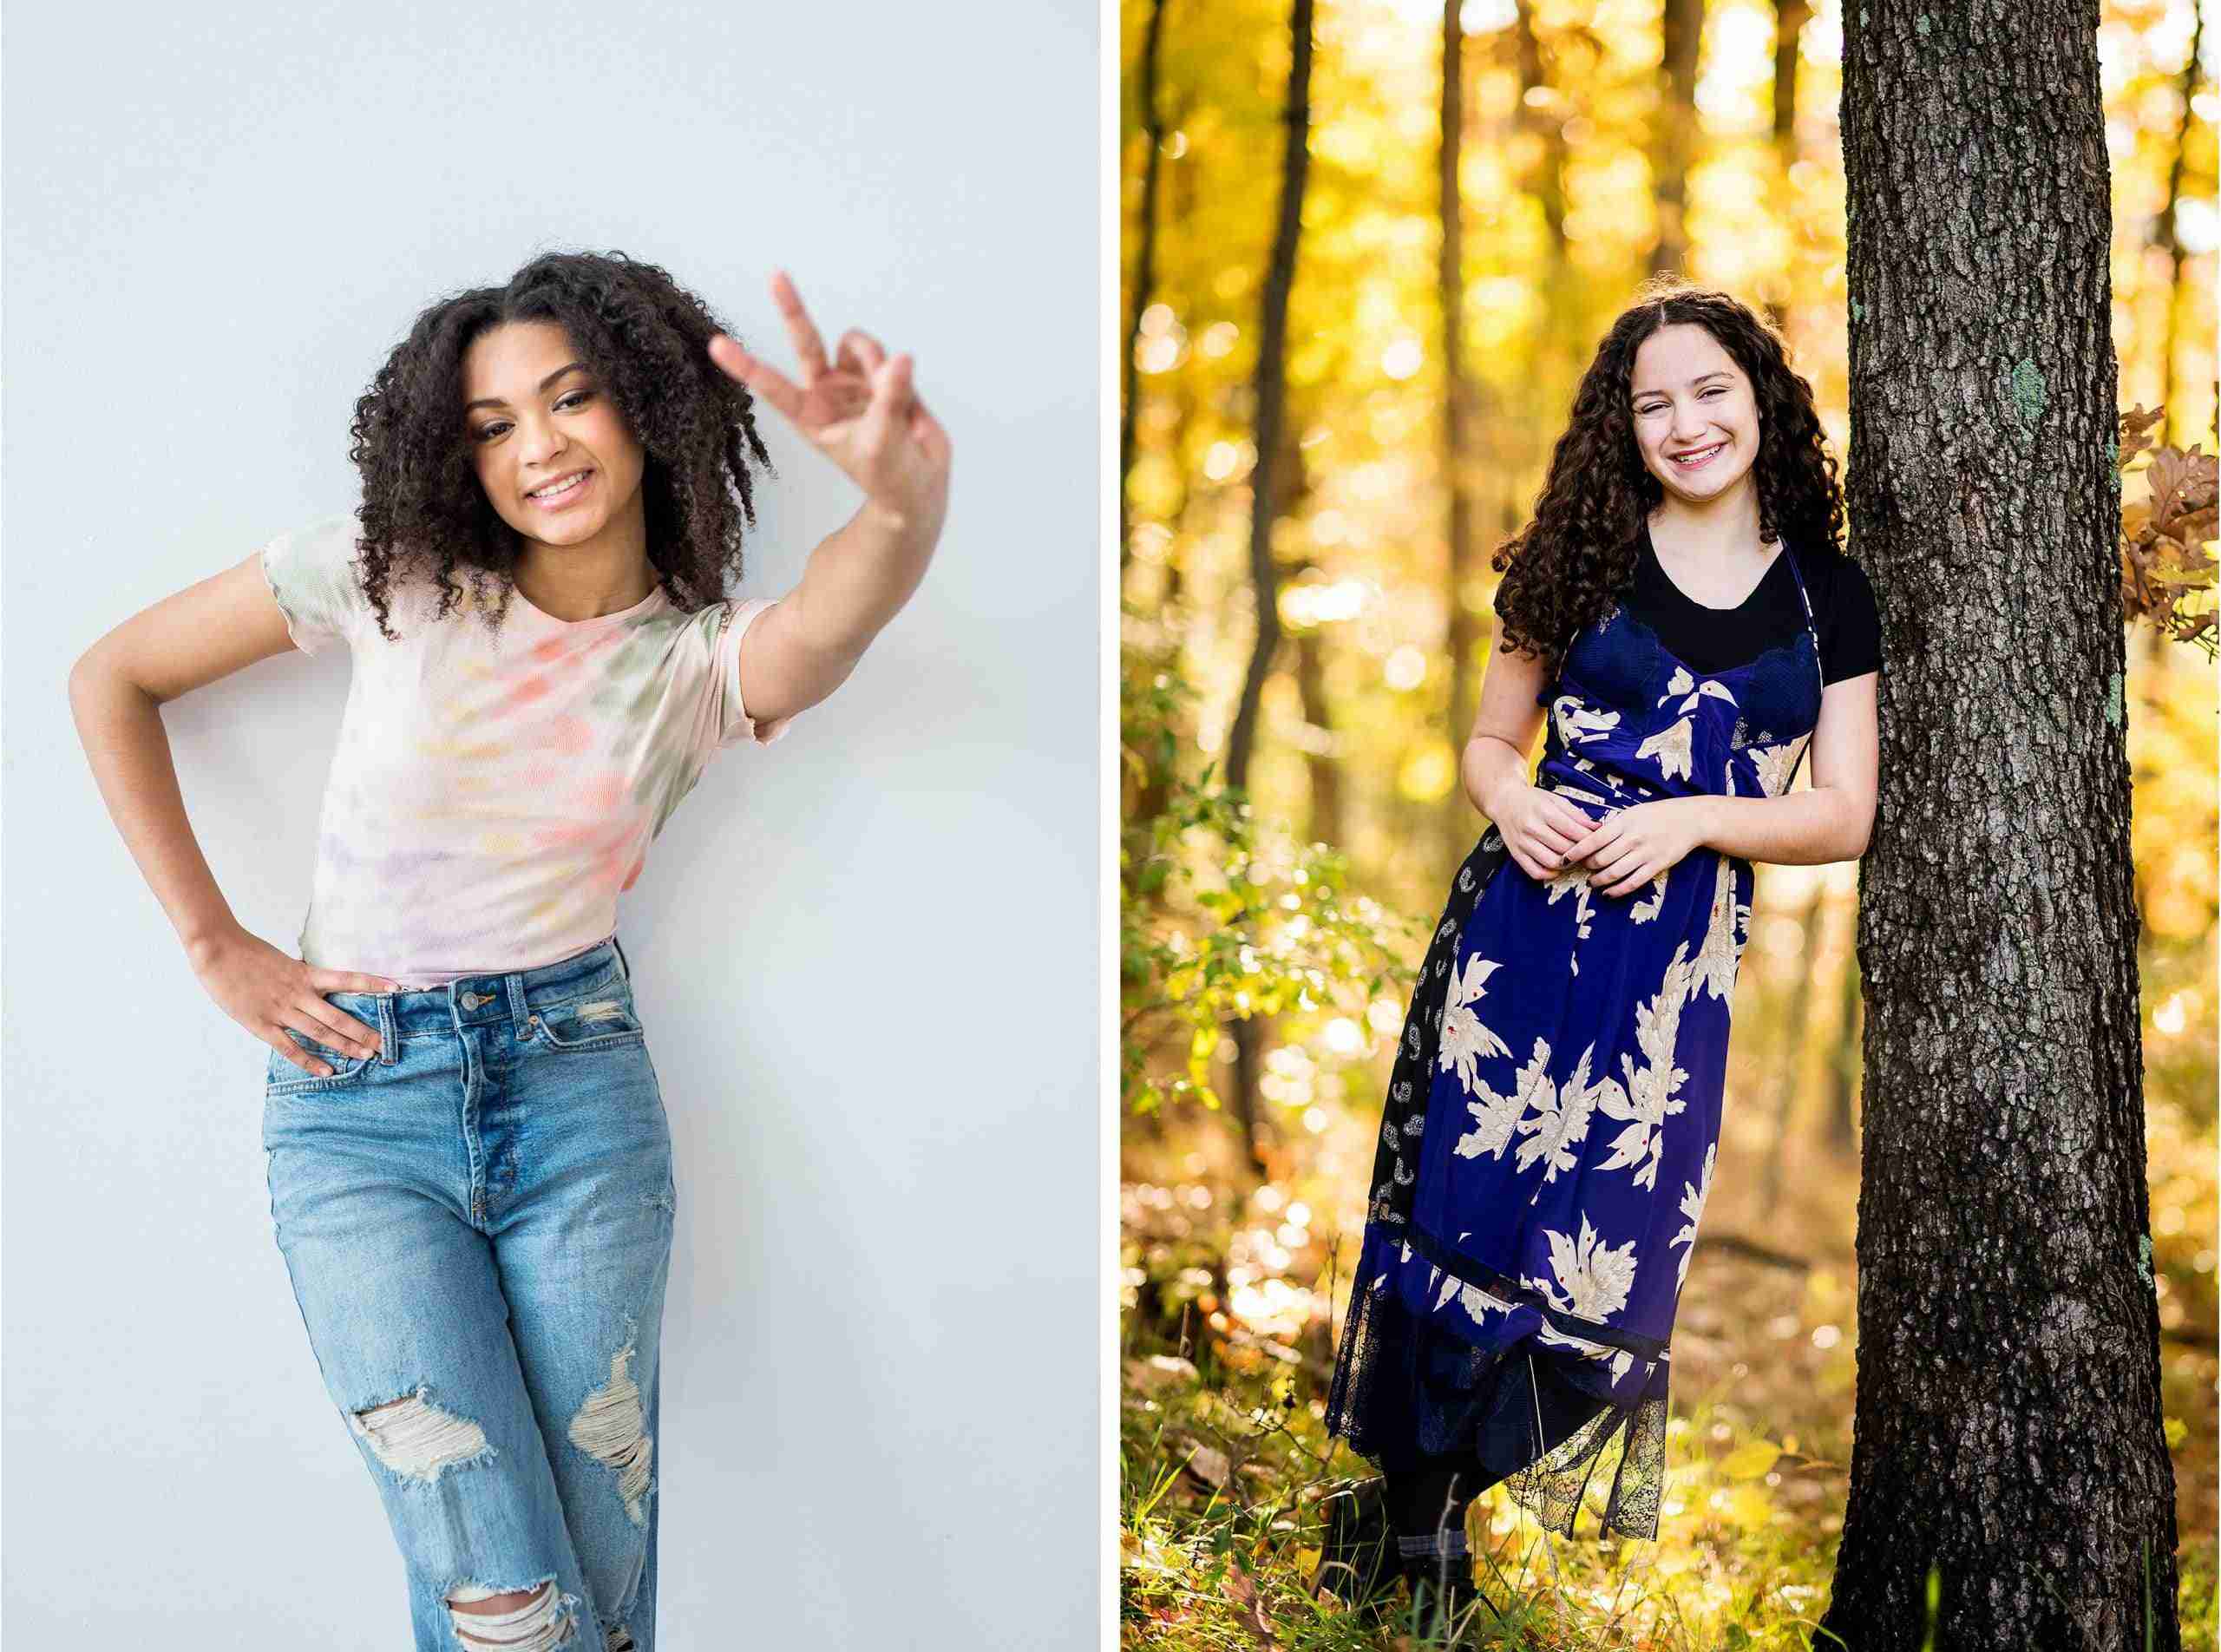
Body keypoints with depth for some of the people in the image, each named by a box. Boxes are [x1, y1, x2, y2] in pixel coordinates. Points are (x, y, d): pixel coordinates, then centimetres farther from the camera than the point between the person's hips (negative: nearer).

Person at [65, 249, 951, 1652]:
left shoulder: (707, 662, -2)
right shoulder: (394, 574, -3)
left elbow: (832, 624, -28)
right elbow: (112, 680, 4)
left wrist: (910, 496, -52)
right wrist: (214, 944, -1)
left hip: (578, 1085, 1)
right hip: (357, 1102, -1)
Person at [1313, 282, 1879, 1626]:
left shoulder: (1826, 594, 8)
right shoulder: (1586, 560, 7)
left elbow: (1846, 816, 5)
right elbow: (1490, 739, 14)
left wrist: (1694, 818, -10)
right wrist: (1512, 800, -9)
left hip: (1681, 957, 1)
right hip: (1527, 925, 0)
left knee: (1609, 1247, -1)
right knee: (1462, 1203, -4)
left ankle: (1428, 1511, 17)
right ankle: (1409, 1509, 14)